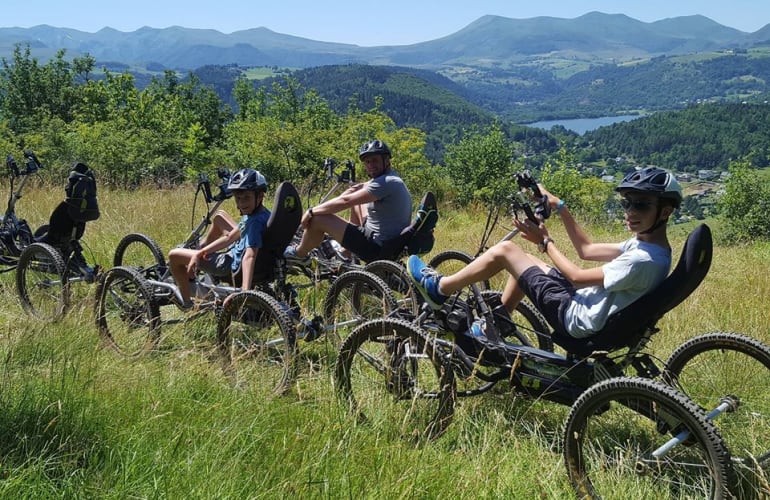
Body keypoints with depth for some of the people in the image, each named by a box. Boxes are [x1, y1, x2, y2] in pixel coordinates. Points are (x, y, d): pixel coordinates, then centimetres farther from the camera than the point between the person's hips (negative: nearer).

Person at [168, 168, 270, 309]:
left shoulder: (255, 222, -35)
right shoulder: (257, 213, -7)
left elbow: (250, 256, -49)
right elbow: (230, 237, -2)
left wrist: (245, 291, -61)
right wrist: (199, 252, -6)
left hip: (234, 268, -9)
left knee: (174, 255, 4)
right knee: (219, 216, 25)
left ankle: (186, 301, 23)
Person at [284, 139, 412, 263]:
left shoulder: (386, 182, -22)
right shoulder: (390, 177, 10)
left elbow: (345, 201, -23)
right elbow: (358, 187, 21)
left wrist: (311, 211, -13)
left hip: (378, 249, -10)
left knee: (317, 219, -8)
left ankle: (299, 253, 21)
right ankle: (346, 251, 32)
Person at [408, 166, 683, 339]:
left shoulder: (644, 259, -25)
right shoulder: (644, 244, 4)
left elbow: (577, 277, -19)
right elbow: (587, 250, 12)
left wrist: (545, 241, -7)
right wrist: (560, 207, 8)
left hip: (577, 320, -9)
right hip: (586, 305, 9)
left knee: (505, 250, -7)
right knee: (522, 260, 22)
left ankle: (438, 288, 10)